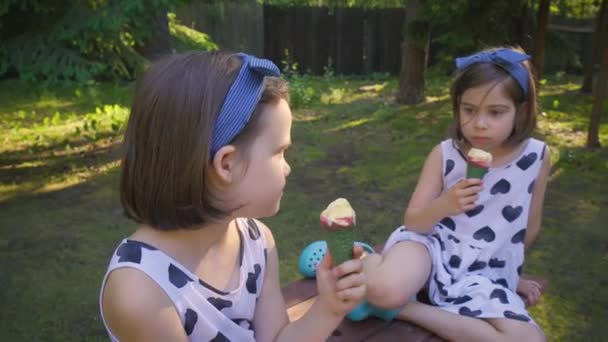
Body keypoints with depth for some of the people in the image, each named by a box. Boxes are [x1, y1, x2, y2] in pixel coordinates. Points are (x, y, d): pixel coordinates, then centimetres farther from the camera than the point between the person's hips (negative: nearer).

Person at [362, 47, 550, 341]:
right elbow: (412, 222, -7)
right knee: (386, 291, -37)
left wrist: (510, 273, 23)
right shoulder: (443, 154, -7)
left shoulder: (538, 156, -4)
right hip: (432, 246, -3)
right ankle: (366, 260, 0)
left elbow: (530, 227, 11)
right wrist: (443, 205, -28)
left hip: (482, 277, 4)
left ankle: (406, 310, -14)